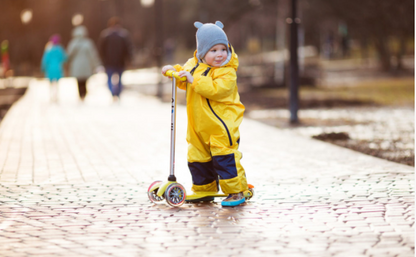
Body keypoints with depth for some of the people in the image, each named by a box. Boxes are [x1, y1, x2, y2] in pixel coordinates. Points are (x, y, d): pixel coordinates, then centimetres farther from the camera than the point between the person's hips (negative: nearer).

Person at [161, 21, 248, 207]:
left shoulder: (226, 72, -14)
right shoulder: (193, 65, 8)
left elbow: (216, 89, -30)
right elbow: (184, 83, 27)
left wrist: (194, 80, -28)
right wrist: (174, 70, 10)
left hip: (221, 124, -7)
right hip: (199, 125, 7)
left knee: (224, 157, -12)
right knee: (197, 157, 14)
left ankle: (236, 192, -3)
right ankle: (204, 190, 32)